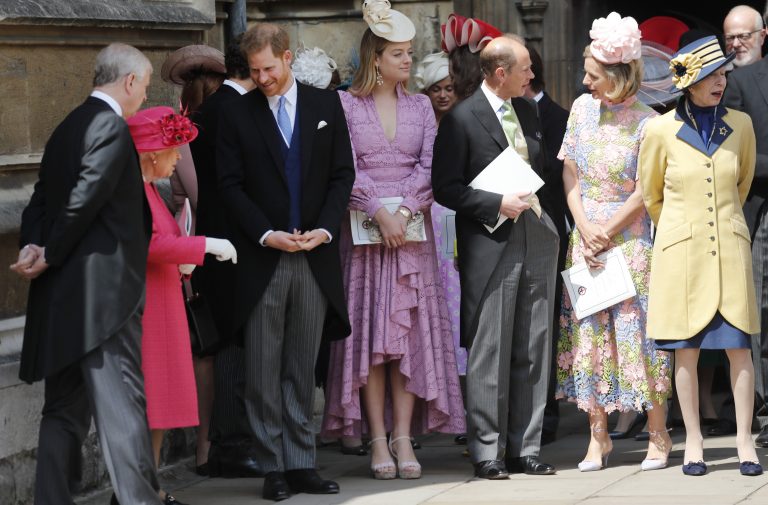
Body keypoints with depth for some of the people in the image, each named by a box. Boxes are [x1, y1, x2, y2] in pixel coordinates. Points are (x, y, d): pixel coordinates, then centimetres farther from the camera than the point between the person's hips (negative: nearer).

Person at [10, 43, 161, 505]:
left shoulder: (68, 128, 17)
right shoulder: (112, 127, -11)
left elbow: (41, 201, 12)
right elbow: (84, 201, -18)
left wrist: (34, 249, -3)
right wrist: (50, 257, -7)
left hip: (62, 294, 9)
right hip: (104, 290, -9)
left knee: (65, 410, 10)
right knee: (122, 405, -8)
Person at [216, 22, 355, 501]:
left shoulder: (326, 105, 7)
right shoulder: (237, 113, 2)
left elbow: (343, 174, 7)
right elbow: (231, 185, 0)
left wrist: (325, 229, -6)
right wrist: (266, 234, -11)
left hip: (316, 258, 2)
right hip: (262, 259, -1)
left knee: (302, 370, 6)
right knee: (264, 371, -1)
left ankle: (301, 464, 10)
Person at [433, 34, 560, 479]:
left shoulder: (528, 110, 13)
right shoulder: (462, 120, -8)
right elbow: (445, 188, -9)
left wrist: (538, 207, 10)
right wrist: (498, 204, -16)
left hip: (536, 242, 6)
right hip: (491, 246, -6)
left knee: (534, 353, 7)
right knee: (489, 354, -3)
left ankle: (525, 449, 12)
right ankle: (488, 453, 2)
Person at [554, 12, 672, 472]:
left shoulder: (645, 122, -10)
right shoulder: (582, 108, 5)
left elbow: (644, 193, -10)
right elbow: (569, 173, 7)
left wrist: (606, 234, -9)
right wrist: (585, 229, -3)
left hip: (630, 240, -5)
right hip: (586, 235, 5)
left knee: (637, 332, -4)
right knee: (588, 333, 2)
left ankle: (658, 435, 5)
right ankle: (598, 437, 7)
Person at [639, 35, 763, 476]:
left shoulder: (740, 125, 2)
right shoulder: (661, 130, -4)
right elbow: (651, 193, 11)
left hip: (730, 249, 2)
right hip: (682, 251, -1)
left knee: (739, 346, -1)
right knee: (686, 350, 2)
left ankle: (745, 440, 4)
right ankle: (694, 442, 9)